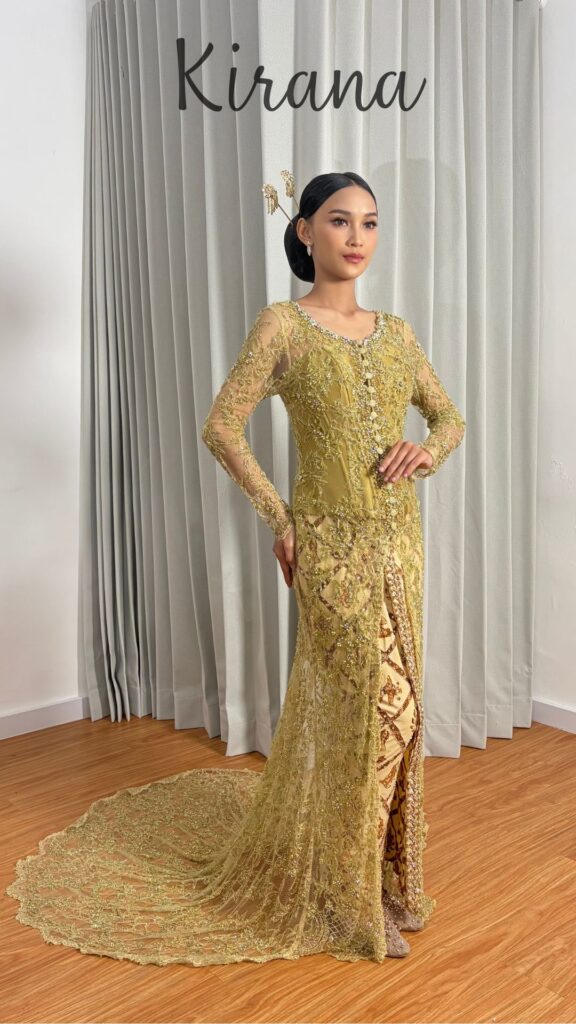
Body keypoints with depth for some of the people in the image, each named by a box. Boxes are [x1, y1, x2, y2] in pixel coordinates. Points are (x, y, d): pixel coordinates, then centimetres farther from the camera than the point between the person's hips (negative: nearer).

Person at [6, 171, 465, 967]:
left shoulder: (395, 331, 11)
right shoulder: (282, 326, -6)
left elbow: (450, 417, 19)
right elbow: (221, 426, -7)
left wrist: (426, 450, -4)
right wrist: (279, 517, -9)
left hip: (400, 538, 5)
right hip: (334, 543, -5)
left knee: (338, 704, 15)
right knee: (378, 704, -5)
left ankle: (383, 873, 34)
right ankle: (354, 899, 16)